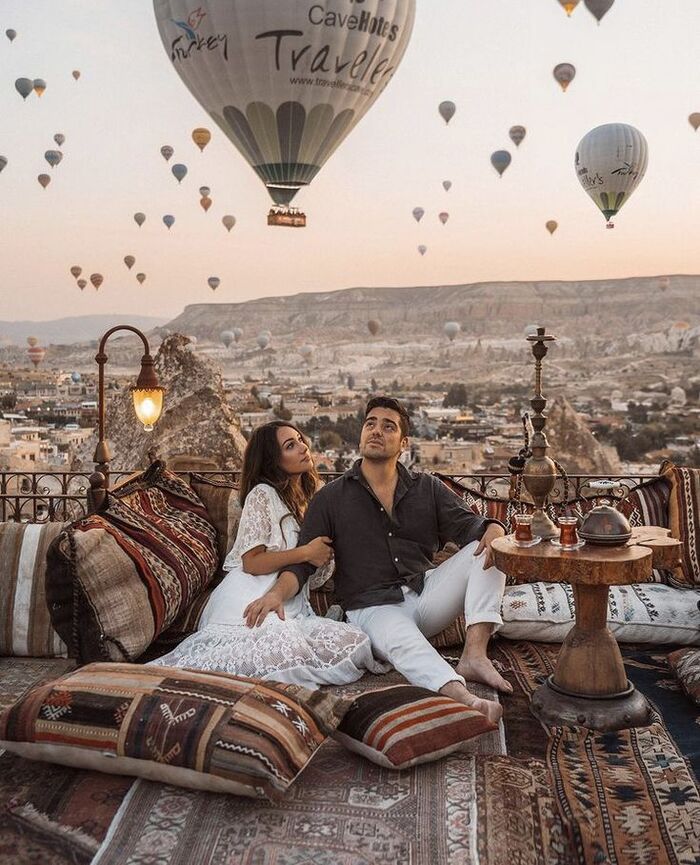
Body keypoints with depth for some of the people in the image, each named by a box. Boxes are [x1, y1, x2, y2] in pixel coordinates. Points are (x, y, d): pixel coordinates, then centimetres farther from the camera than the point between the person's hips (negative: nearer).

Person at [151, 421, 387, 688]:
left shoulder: (309, 497, 24)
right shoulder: (263, 494, 0)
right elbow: (251, 562, -9)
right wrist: (306, 553, -8)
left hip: (290, 603, 8)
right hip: (252, 602, -8)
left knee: (356, 642, -23)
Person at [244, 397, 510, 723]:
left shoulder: (427, 488, 14)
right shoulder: (330, 498, 8)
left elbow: (467, 524, 4)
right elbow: (302, 561, 2)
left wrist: (493, 529, -22)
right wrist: (277, 593, -19)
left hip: (427, 593, 4)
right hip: (373, 607, -3)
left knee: (485, 547, -17)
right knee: (403, 642, -37)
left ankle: (474, 654, -29)